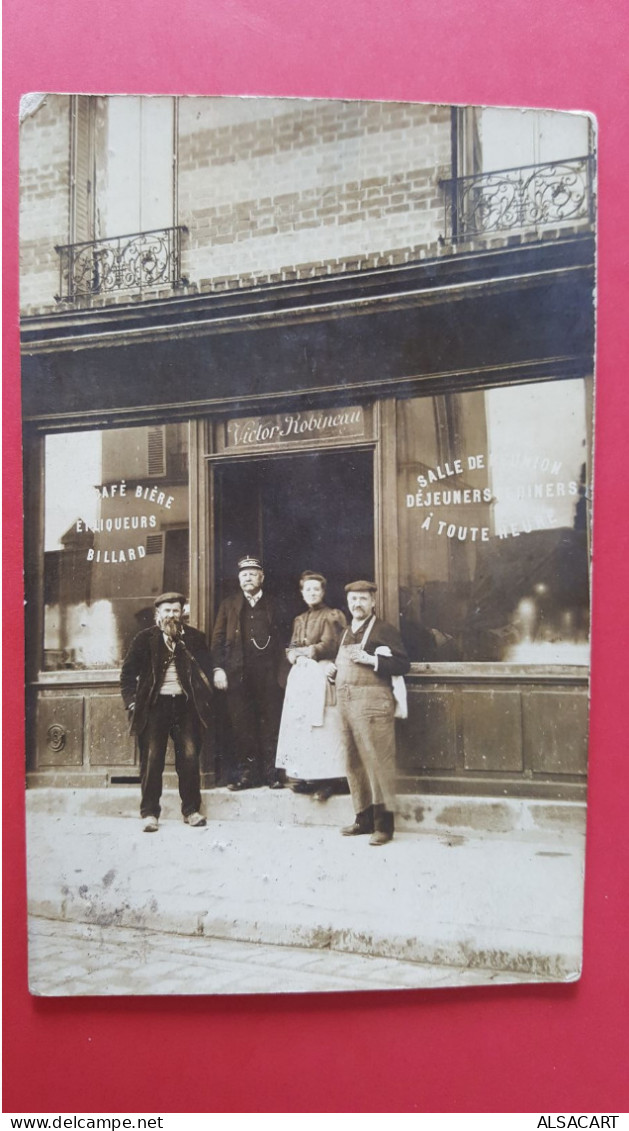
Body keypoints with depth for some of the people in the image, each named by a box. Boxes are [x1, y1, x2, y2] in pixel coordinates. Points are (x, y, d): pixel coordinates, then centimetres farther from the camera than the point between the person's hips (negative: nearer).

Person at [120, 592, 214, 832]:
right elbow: (128, 672, 7)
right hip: (154, 705, -1)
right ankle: (149, 813, 5)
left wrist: (204, 698, 0)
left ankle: (191, 810, 10)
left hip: (186, 705, 1)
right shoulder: (145, 638, 4)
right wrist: (132, 702, -2)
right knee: (152, 759, -3)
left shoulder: (194, 637, 8)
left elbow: (206, 668, 10)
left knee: (189, 757, -3)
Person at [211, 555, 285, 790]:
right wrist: (218, 668, -2)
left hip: (267, 674, 0)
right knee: (242, 725, -1)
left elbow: (280, 639, 10)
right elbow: (218, 638, 9)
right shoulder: (229, 604, 14)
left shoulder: (272, 605, 14)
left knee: (269, 723, -2)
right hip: (238, 674, 0)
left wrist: (280, 669, 0)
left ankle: (271, 772, 3)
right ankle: (245, 774, 4)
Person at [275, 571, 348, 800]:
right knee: (299, 726, 1)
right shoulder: (299, 620, 21)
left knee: (321, 726, -10)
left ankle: (327, 780, -9)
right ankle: (303, 776, 4)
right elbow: (291, 650, 16)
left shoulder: (331, 616, 3)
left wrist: (304, 651, -1)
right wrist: (294, 655, -5)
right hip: (300, 676, 6)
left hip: (321, 675, -6)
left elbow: (328, 646, -7)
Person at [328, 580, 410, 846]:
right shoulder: (346, 633, 22)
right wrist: (332, 669, 10)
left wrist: (370, 659, -18)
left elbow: (403, 664, -10)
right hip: (345, 702, 7)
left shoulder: (384, 630, -1)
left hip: (372, 701, -7)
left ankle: (384, 824, -3)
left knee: (377, 761, -8)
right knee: (354, 762, 9)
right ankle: (364, 818, 18)